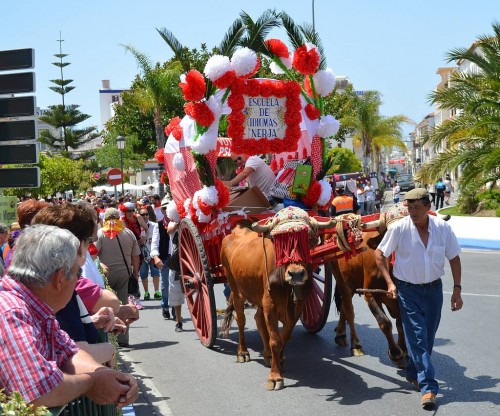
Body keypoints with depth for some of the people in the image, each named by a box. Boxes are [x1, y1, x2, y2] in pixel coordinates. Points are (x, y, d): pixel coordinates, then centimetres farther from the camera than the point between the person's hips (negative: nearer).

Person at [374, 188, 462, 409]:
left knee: (428, 336, 12)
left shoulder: (443, 228, -8)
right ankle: (428, 387, -8)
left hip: (434, 289, 3)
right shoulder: (399, 228, -14)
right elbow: (380, 254, -3)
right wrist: (389, 282, -9)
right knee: (417, 337, -7)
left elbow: (454, 258, 2)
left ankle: (413, 373, 34)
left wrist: (457, 289, -1)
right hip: (407, 289, -3)